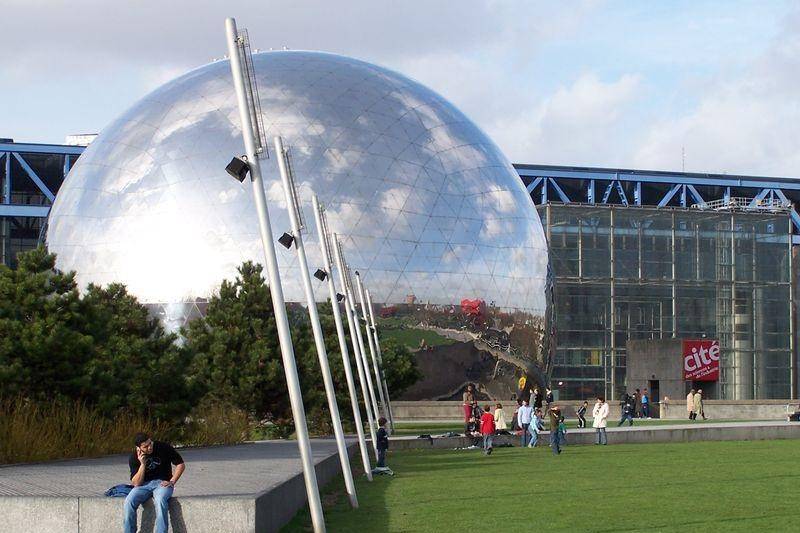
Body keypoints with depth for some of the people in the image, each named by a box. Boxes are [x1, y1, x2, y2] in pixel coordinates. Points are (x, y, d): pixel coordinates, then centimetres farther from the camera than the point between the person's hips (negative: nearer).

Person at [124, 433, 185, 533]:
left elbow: (181, 465, 0)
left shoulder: (163, 447, -8)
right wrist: (142, 464, -20)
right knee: (129, 501, -27)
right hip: (144, 484, 2)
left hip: (162, 482, -2)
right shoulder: (134, 458, -4)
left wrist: (172, 482, -10)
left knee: (160, 500, -37)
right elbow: (136, 483, -9)